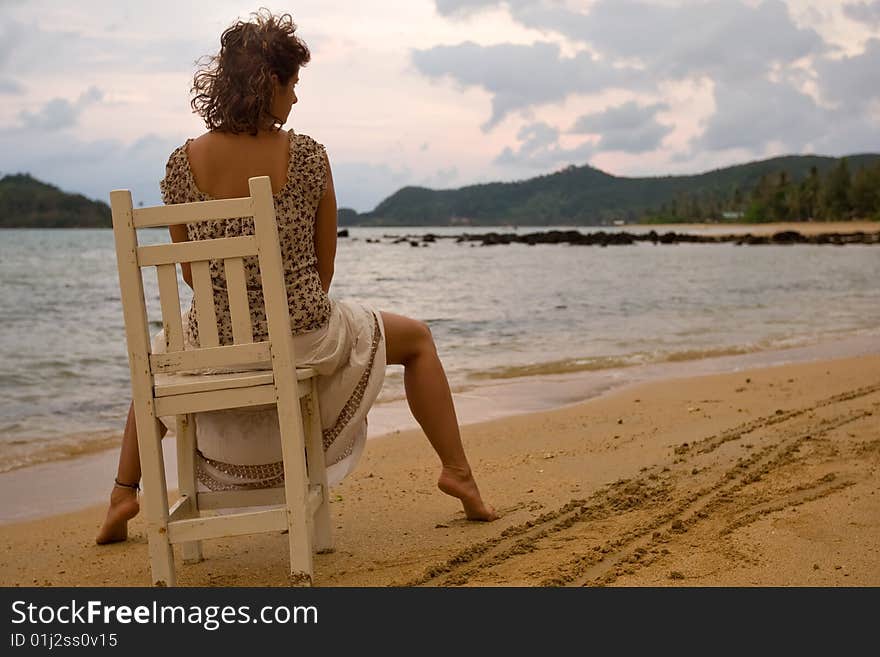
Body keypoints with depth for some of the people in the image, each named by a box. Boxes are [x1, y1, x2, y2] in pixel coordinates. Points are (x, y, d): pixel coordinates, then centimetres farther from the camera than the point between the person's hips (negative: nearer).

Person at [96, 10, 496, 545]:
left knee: (156, 360, 40)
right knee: (418, 339, 25)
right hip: (302, 338, -2)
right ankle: (458, 473, 24)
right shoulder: (308, 155, -12)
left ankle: (123, 495, 37)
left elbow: (189, 270, 5)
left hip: (213, 343, 3)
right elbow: (325, 265, -1)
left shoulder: (182, 164, -6)